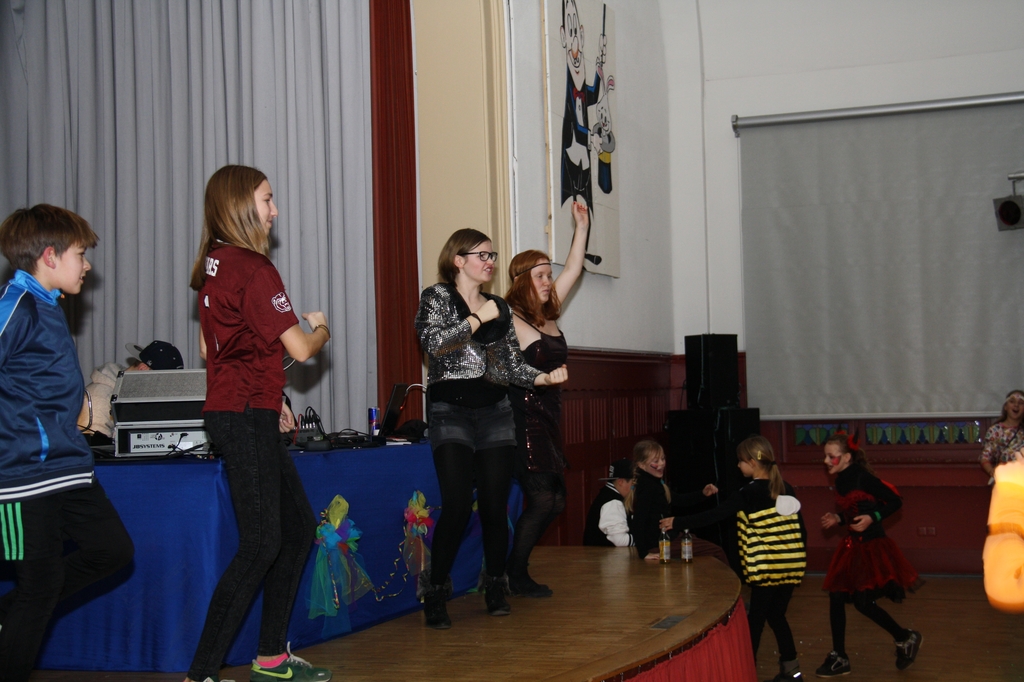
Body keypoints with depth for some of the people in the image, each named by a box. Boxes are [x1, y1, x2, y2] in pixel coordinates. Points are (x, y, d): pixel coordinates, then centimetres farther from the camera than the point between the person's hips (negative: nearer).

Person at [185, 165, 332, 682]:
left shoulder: (213, 264, 12)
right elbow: (300, 349, -15)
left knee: (299, 525, 15)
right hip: (246, 418, -10)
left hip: (230, 411, 10)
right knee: (261, 543, -8)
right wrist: (321, 329, 8)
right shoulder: (254, 269, -15)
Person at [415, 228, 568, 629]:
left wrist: (543, 377, -5)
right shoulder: (437, 297, 1)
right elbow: (434, 342, -17)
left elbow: (513, 365, 13)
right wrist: (478, 318, -11)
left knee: (495, 506, 2)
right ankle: (435, 596, -4)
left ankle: (496, 591, 16)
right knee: (457, 506, -15)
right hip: (451, 411, -5)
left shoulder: (500, 307, 15)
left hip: (496, 412, 5)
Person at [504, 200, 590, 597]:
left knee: (556, 501, 8)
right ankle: (515, 576, 4)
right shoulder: (510, 321, -11)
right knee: (541, 499, -9)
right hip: (524, 418, -9)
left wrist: (582, 227, 17)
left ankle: (516, 568, 18)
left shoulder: (548, 316, 12)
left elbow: (573, 270, 19)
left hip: (548, 419, 9)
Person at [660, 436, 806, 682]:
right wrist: (801, 556, 19)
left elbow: (715, 515, -11)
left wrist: (678, 523, -5)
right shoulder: (786, 488, 8)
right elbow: (800, 526, 10)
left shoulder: (749, 493, -9)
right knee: (777, 615, 16)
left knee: (756, 619, 4)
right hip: (792, 565, 6)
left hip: (766, 567, -6)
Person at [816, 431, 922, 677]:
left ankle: (906, 638, 18)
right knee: (836, 597, 5)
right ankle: (839, 658, 14)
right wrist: (837, 519, 2)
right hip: (852, 546, 9)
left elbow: (895, 502, -16)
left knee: (863, 602, -7)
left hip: (873, 547, -9)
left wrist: (872, 518, -26)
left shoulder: (863, 478, -18)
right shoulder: (841, 481, 7)